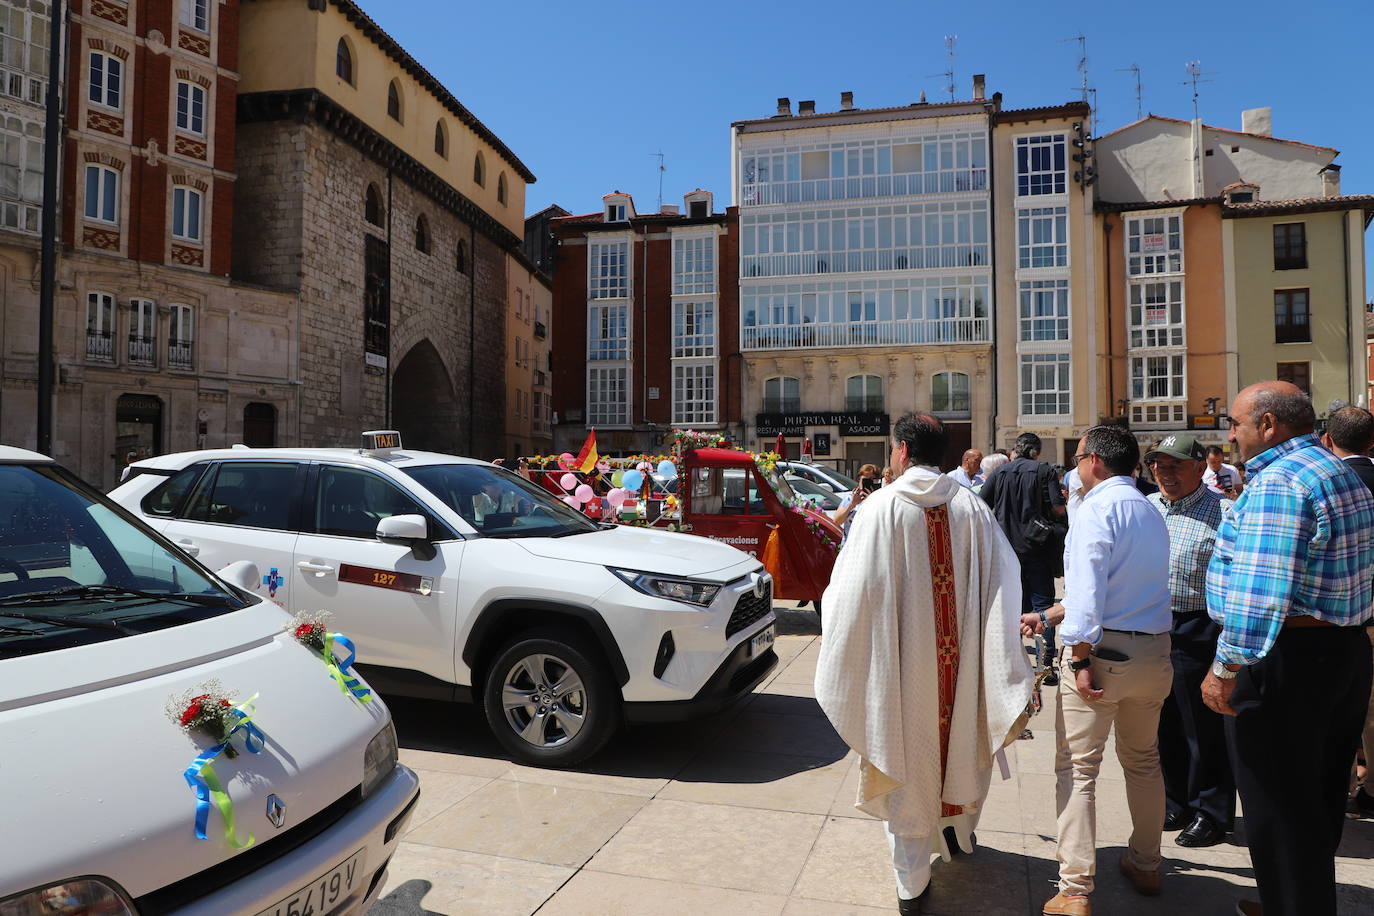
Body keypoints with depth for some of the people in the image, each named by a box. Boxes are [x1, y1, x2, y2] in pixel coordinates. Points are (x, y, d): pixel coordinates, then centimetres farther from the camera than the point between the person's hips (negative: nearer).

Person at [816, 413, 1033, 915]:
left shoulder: (882, 506, -14)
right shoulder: (971, 506, -2)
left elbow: (855, 590, -15)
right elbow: (1004, 583, 0)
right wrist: (1009, 663, 8)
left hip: (902, 662, -3)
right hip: (959, 661, 4)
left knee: (908, 763, 9)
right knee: (957, 740, 25)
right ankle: (959, 827, 49)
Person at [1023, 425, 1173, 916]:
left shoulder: (1096, 508, -12)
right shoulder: (1151, 513, 15)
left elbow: (1087, 590, -22)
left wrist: (1080, 659, -20)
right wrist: (1047, 616, 22)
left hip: (1103, 652, -8)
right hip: (1155, 651, 8)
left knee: (1077, 769, -1)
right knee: (1143, 761, 22)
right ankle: (1144, 865, 37)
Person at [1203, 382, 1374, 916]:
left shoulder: (1276, 482, -20)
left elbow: (1257, 591, -29)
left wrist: (1225, 669, -24)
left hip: (1286, 658, -10)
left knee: (1276, 809, 3)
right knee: (1319, 801, 21)